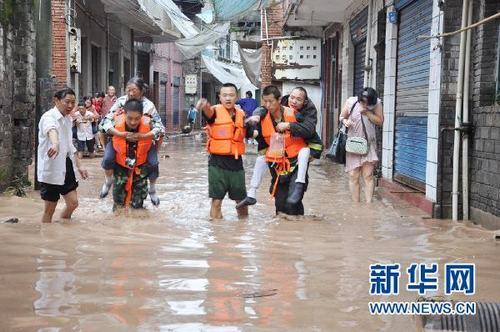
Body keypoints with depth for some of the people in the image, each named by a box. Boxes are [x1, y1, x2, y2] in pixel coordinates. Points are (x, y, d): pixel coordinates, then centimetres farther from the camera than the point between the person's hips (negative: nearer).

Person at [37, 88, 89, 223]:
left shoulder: (68, 119, 11)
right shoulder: (49, 117, -16)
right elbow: (51, 130, -41)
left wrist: (79, 166, 18)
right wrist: (55, 144, -63)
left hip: (66, 165, 8)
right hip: (51, 168, -8)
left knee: (73, 203, 7)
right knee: (49, 210, 2)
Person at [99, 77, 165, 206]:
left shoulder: (148, 105, -19)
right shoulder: (121, 101, -17)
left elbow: (159, 128, -21)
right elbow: (106, 121, -21)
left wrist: (142, 136, -38)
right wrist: (120, 134, -39)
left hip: (144, 140, 0)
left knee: (153, 163, -19)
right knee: (107, 159, -22)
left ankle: (152, 190, 12)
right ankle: (108, 182, 12)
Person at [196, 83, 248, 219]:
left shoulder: (241, 114, 8)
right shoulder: (216, 111, -7)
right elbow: (208, 112, -33)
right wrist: (204, 106, -56)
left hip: (236, 162, 4)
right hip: (217, 162, -4)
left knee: (241, 200, 13)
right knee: (216, 200, -2)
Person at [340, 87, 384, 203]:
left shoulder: (377, 103, -7)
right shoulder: (351, 102, -7)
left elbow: (380, 121, -8)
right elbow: (342, 116, 5)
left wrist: (367, 112, -20)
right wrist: (345, 121, -18)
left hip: (369, 144, 0)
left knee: (368, 175, -4)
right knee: (353, 175, 1)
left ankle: (369, 204, -1)